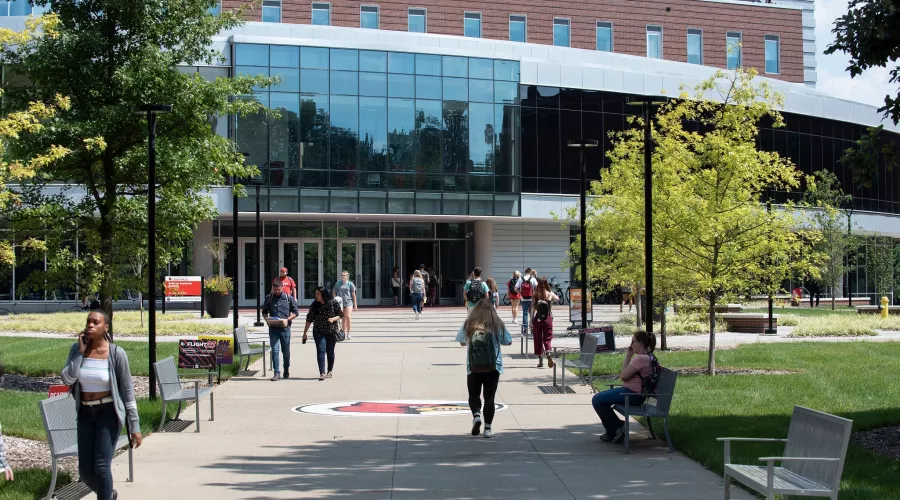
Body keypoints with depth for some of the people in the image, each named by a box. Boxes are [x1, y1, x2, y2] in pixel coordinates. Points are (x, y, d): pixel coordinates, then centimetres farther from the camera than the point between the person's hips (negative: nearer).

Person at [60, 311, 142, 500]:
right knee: (85, 470, 7)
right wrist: (81, 351, -15)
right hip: (85, 414, 4)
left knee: (101, 466, -15)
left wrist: (135, 426, -10)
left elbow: (128, 391, -8)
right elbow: (67, 380, -13)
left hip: (108, 413, -4)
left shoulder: (116, 353, -12)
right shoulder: (77, 348, -1)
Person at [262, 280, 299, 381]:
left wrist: (287, 319, -11)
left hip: (285, 327, -1)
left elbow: (296, 312, 5)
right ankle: (276, 372, -5)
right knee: (274, 350, -6)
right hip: (273, 327, 1)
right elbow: (264, 311, 17)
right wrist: (266, 318, -5)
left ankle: (286, 372, 23)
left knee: (286, 351, 9)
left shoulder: (289, 298, 3)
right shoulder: (269, 298, 8)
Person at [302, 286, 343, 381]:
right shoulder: (314, 305, -1)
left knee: (330, 352, 8)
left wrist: (333, 319, -19)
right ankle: (322, 373, -15)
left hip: (331, 332, 0)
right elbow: (309, 319, 3)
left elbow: (340, 315, 1)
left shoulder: (333, 303, -7)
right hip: (319, 332, 1)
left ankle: (329, 371, 25)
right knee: (321, 351, -11)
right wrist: (305, 333, 2)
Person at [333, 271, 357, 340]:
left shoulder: (350, 284, 2)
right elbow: (334, 293, 19)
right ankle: (344, 333, 15)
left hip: (349, 302, -3)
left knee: (348, 317, -15)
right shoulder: (338, 284, 9)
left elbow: (353, 295, 3)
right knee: (343, 319, 7)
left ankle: (348, 333, -5)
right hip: (340, 303, 3)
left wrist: (355, 305, 3)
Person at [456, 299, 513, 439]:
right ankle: (488, 428, 5)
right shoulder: (497, 325, -3)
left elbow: (461, 342, 11)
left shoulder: (468, 325, -1)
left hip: (473, 367, 1)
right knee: (489, 397, 8)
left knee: (473, 394, 18)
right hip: (493, 367, 0)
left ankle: (476, 415, -6)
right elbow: (508, 342, 8)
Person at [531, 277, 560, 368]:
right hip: (548, 319, 0)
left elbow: (533, 309, -6)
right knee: (547, 338, 9)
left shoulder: (535, 295, -5)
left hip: (537, 319, 0)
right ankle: (548, 353, -20)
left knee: (538, 340, 9)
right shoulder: (550, 294, -4)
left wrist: (531, 321, -2)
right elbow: (557, 299, 15)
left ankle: (540, 361, 11)